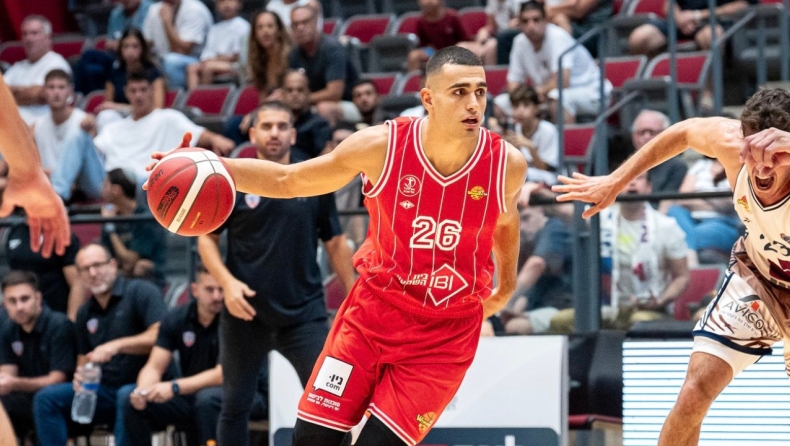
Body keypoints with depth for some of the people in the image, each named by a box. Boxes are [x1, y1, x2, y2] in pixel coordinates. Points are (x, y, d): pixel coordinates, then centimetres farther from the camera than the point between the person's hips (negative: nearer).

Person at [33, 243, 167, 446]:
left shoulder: (141, 291, -5)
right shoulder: (85, 313, 15)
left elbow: (160, 336, -18)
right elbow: (84, 358, 22)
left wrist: (116, 346, -27)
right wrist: (81, 372, -3)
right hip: (105, 390, 6)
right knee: (46, 398, -10)